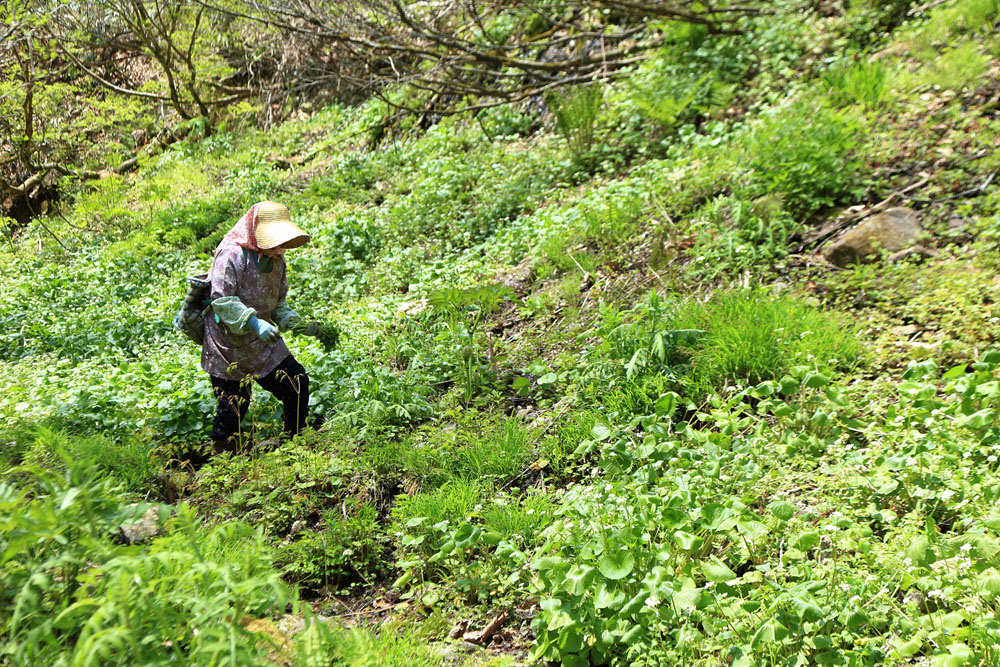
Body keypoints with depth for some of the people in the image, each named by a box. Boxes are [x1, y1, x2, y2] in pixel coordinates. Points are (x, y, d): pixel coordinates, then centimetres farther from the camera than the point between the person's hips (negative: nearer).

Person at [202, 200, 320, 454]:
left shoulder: (277, 260, 6)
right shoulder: (232, 254, -18)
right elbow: (221, 300, -25)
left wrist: (296, 323, -7)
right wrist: (254, 322, -36)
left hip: (265, 343, 7)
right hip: (229, 346, -7)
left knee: (297, 382, -1)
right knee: (232, 411, 1)